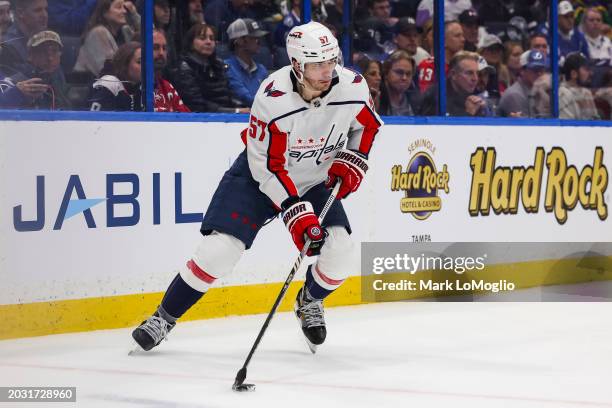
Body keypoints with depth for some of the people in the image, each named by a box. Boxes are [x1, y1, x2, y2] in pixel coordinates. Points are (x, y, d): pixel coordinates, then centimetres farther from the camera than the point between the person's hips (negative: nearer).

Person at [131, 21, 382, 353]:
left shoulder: (353, 87, -19)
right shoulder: (272, 98, -31)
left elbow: (367, 124, 6)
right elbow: (267, 167, -24)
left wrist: (353, 159, -9)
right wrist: (296, 213, -30)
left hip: (316, 179, 4)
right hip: (260, 175, -3)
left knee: (339, 251, -14)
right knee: (218, 250, -15)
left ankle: (309, 303, 20)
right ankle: (165, 316, 4)